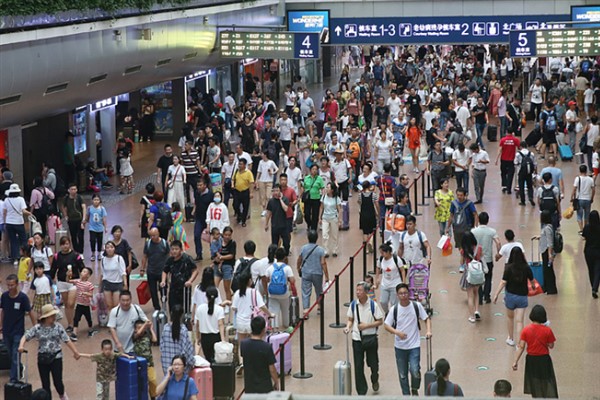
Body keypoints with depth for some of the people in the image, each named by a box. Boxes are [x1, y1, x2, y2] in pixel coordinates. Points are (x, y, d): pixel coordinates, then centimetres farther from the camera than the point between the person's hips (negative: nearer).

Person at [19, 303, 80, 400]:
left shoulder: (58, 327, -4)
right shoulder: (37, 328, -5)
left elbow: (67, 340, -4)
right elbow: (26, 337, -6)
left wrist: (75, 352, -7)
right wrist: (21, 346, -25)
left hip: (56, 357, -1)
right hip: (43, 358, 1)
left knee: (58, 382, -5)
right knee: (45, 384, 6)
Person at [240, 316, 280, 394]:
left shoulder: (243, 344, -7)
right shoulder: (267, 347, -19)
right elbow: (272, 369, -13)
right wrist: (276, 383, 4)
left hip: (249, 387, 4)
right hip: (265, 387, -4)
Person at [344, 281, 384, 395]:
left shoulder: (373, 305, -10)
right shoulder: (353, 304, -2)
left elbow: (380, 321, -6)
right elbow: (350, 319, 8)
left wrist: (367, 325, -18)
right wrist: (348, 327, -12)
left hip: (370, 338, -2)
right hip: (357, 339, 2)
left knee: (373, 363, 11)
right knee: (358, 366, 0)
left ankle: (375, 381, 44)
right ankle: (361, 392, 10)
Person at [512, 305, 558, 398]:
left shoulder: (526, 330, -10)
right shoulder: (547, 330, -15)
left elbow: (521, 347, -10)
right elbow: (551, 346, -7)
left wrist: (516, 361, -5)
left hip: (531, 359, 2)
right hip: (544, 359, -2)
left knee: (534, 383, 18)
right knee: (547, 383, 4)